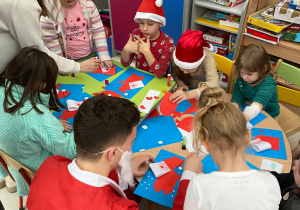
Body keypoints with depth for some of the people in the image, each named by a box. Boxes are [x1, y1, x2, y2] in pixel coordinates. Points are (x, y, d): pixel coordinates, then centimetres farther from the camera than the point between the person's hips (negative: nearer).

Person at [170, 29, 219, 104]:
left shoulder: (207, 57, -32)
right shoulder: (175, 55, -24)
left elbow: (214, 84, -46)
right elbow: (174, 72, -4)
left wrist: (189, 94, -61)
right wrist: (180, 84, -26)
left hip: (203, 90, -4)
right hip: (186, 88, 4)